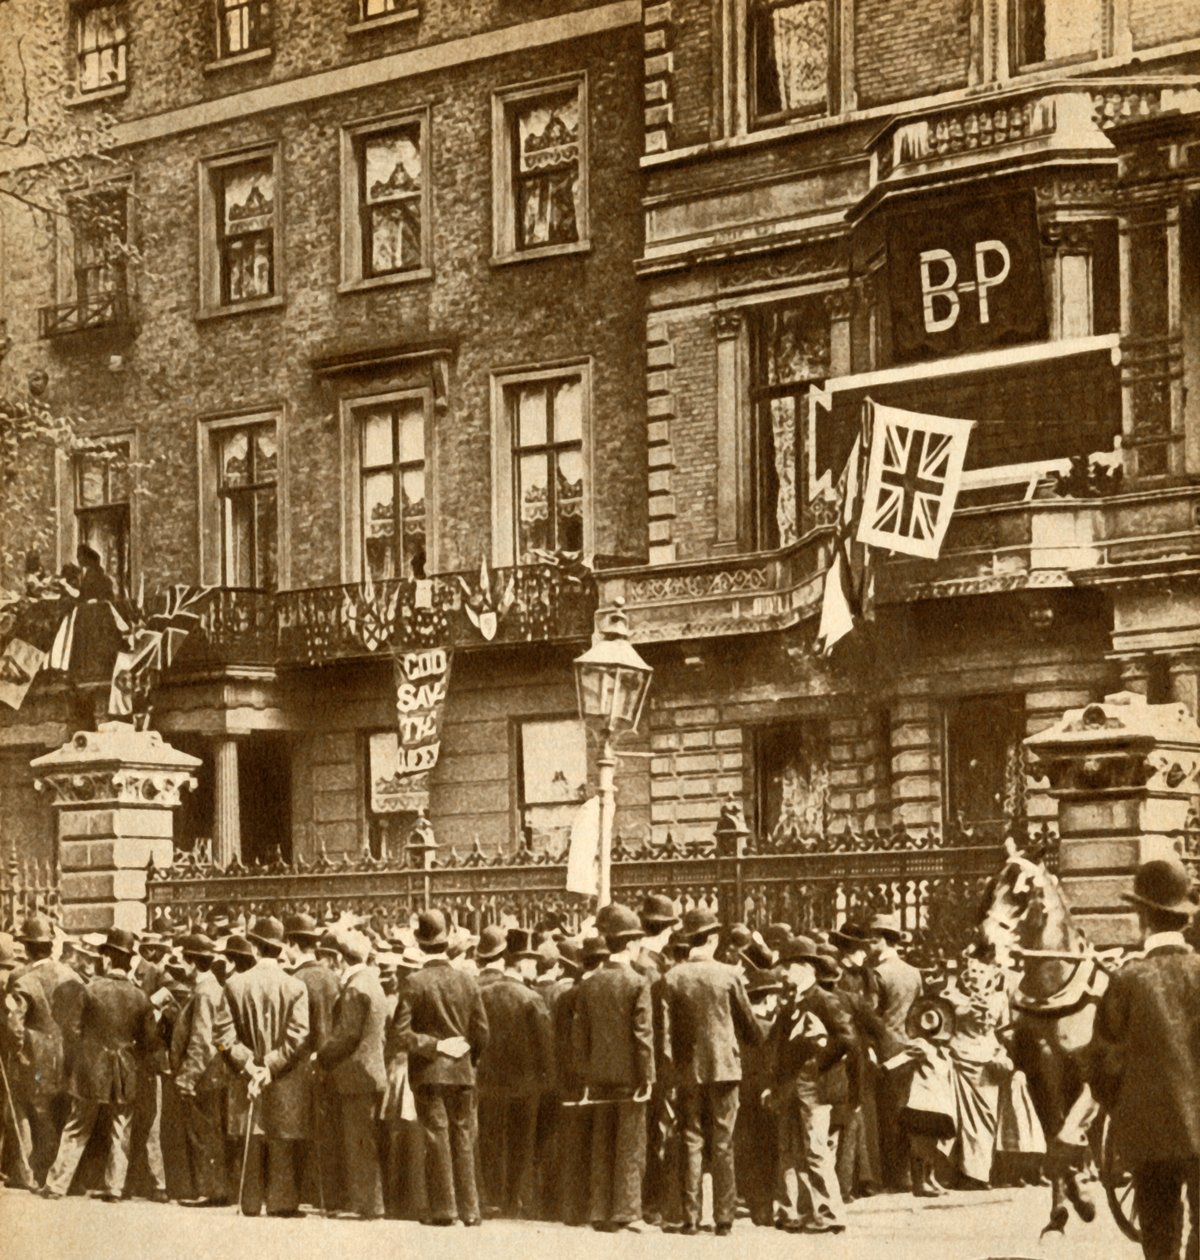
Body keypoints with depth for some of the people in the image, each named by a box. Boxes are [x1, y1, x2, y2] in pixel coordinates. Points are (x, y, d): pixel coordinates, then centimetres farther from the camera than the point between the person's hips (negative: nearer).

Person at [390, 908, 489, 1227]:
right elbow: (482, 1033, 2)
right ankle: (469, 1209, 10)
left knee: (437, 1138, 1)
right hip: (462, 1071, 3)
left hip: (429, 1072, -3)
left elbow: (401, 1033, -15)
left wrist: (433, 1045, -7)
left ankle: (443, 1209, 1)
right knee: (463, 1139, 9)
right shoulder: (468, 981, -1)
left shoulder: (415, 983, -10)